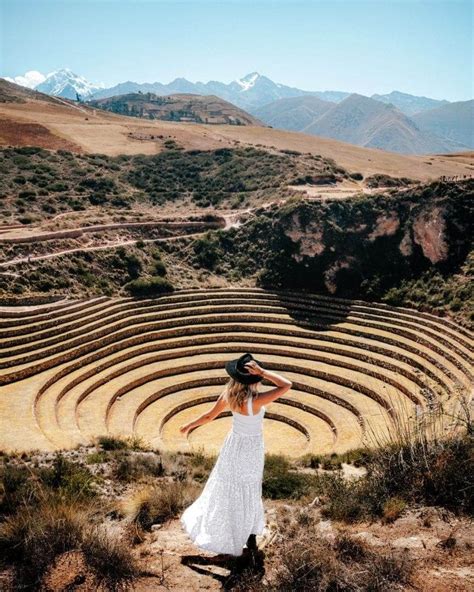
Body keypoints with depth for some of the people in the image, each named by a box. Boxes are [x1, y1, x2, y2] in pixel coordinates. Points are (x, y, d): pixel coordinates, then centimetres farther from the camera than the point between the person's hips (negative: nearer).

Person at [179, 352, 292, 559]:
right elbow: (286, 385, -35)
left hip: (233, 444, 4)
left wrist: (189, 425, 11)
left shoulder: (228, 394, -17)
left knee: (227, 489, 21)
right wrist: (263, 372, -35)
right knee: (247, 492, 16)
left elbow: (209, 416, -5)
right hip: (251, 449, -4)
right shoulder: (255, 401, -33)